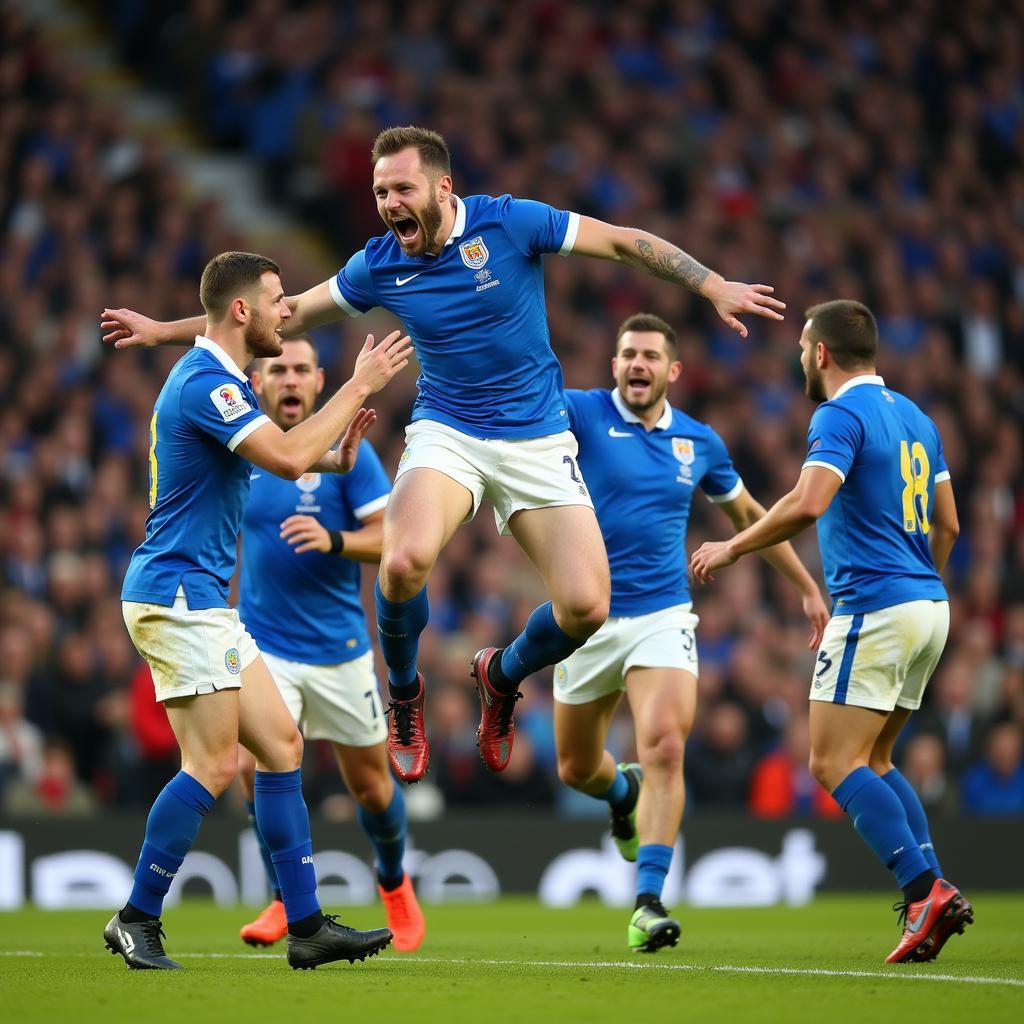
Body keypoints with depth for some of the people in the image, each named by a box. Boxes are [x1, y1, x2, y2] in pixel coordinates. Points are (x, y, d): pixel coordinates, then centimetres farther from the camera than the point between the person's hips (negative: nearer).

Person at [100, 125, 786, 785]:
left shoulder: (510, 222, -11)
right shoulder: (380, 265, -3)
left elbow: (624, 242, -5)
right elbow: (286, 314, 10)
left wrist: (716, 287, -13)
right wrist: (164, 331, 10)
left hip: (539, 439, 0)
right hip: (447, 433, 0)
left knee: (585, 607, -14)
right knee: (406, 561, -31)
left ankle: (504, 675, 22)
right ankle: (403, 690, 1)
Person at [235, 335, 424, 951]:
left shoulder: (347, 450, -8)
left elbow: (395, 537, -14)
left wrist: (333, 541, -30)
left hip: (338, 648, -1)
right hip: (263, 645, 1)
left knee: (369, 781, 10)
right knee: (256, 765, -20)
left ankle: (395, 883, 39)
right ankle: (285, 900, -3)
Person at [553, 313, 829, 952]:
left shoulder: (699, 442, 6)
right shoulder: (580, 413, -4)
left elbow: (749, 514, 22)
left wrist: (807, 586, 22)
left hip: (662, 617, 0)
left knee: (664, 749, -22)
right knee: (577, 769, 12)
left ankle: (649, 904, -22)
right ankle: (624, 792, 50)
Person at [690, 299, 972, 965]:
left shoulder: (840, 415, -10)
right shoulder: (914, 417, 17)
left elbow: (807, 504, -24)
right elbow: (947, 525, 21)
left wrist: (732, 548, -12)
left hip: (874, 606, -9)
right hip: (928, 607, 9)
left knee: (835, 763, -9)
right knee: (873, 761, 16)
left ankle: (927, 890, -21)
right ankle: (933, 895, 4)